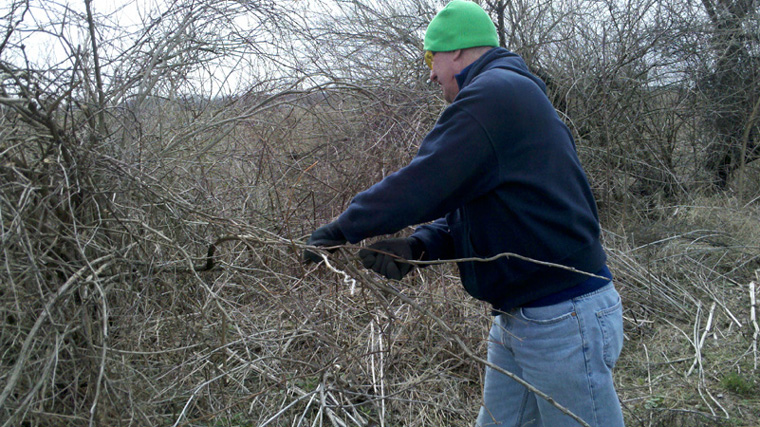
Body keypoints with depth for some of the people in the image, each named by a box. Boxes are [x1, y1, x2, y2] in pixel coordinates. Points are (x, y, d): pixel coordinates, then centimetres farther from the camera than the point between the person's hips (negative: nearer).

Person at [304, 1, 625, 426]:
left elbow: (420, 186, -21)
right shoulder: (512, 92, 17)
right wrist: (416, 246, -3)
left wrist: (339, 229, -8)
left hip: (564, 320, -10)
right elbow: (465, 211, 13)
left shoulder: (492, 94, -17)